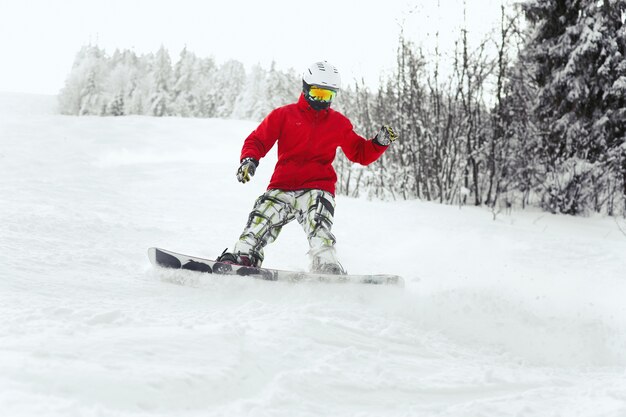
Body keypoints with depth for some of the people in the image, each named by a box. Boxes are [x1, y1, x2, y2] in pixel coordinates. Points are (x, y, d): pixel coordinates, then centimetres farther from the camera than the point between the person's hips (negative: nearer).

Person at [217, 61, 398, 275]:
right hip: (282, 187, 1)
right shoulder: (283, 115, 10)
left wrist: (380, 142, 2)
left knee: (318, 225, -28)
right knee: (261, 219, -22)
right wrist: (249, 159, -13)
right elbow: (257, 140, 8)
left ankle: (327, 269, -41)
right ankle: (241, 258, -24)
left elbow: (360, 153, 21)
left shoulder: (339, 123, 16)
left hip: (318, 188, -1)